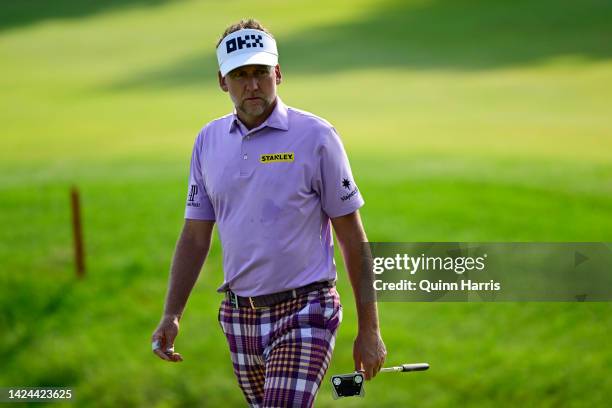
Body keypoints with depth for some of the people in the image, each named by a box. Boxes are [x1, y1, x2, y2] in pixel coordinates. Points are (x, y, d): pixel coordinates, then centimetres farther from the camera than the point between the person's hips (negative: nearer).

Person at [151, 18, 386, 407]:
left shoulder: (316, 135, -6)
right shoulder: (208, 141, 7)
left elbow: (352, 236, -4)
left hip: (304, 313, -5)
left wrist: (369, 329, -6)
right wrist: (171, 314, 3)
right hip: (239, 317, 5)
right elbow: (195, 236, 13)